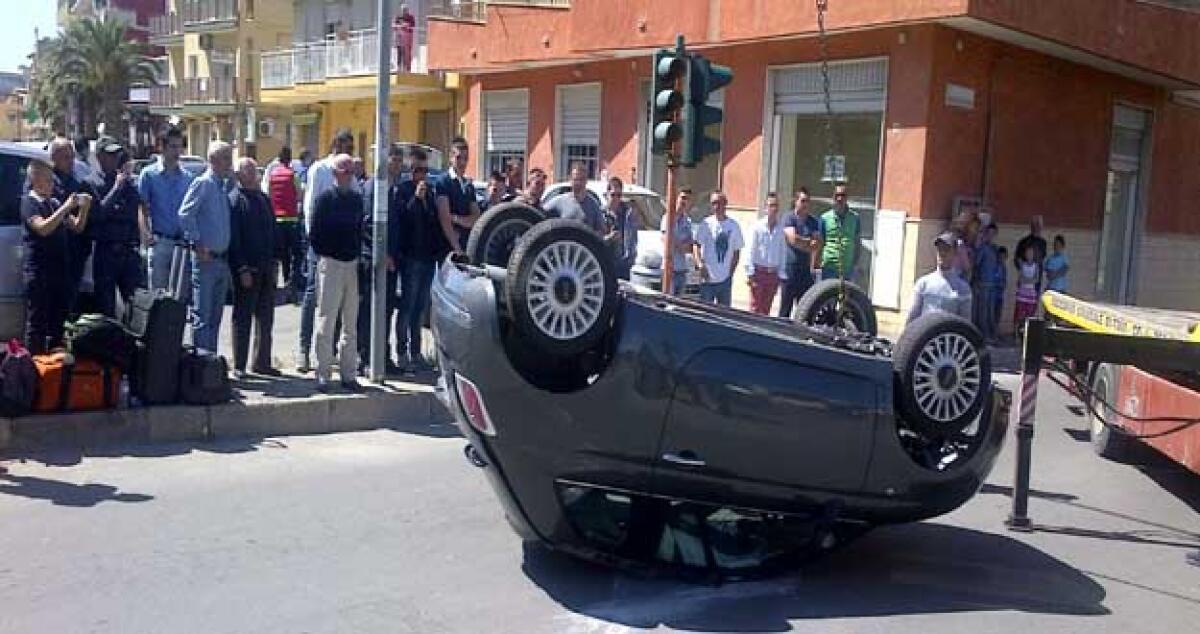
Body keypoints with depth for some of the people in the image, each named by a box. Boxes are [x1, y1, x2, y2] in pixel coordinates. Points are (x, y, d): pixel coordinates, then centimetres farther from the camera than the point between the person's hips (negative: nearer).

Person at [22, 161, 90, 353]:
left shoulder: (54, 203, 15)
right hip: (39, 271, -6)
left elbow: (77, 227, 14)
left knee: (58, 320, 11)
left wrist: (83, 209, -3)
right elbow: (43, 228, -20)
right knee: (37, 322, -2)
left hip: (60, 269, 6)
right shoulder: (28, 202, -4)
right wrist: (66, 207, -21)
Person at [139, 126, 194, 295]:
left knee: (183, 293, 7)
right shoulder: (149, 174, 2)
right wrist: (146, 232, -16)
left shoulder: (187, 177, 10)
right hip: (160, 242, -3)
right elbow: (142, 207, -2)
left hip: (183, 242, 3)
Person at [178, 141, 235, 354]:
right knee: (202, 316, -6)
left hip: (222, 260, 8)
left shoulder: (225, 187, 15)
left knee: (215, 316, 13)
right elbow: (185, 214, -18)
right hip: (206, 259, -8)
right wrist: (198, 245, -17)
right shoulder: (202, 184, -8)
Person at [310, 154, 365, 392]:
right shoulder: (325, 198, -5)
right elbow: (314, 234, -6)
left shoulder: (357, 199, 11)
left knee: (351, 323, 9)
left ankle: (348, 374, 16)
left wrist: (358, 255, 7)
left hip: (352, 264, 6)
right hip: (330, 263, -5)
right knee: (326, 321, -3)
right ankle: (323, 375, 3)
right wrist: (322, 256, -5)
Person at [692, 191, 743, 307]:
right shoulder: (705, 224, -2)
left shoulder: (733, 225, 5)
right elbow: (696, 246, -5)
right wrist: (700, 264, -20)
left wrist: (731, 272, 3)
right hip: (707, 279, -3)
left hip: (725, 279, 3)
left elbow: (737, 252, 11)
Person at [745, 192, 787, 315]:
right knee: (755, 308, -2)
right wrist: (750, 273, -7)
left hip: (773, 273, 3)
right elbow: (751, 250, -4)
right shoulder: (758, 226, -5)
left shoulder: (781, 228, 0)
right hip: (759, 271, -2)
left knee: (766, 309, 10)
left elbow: (783, 252, 4)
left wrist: (781, 274, 3)